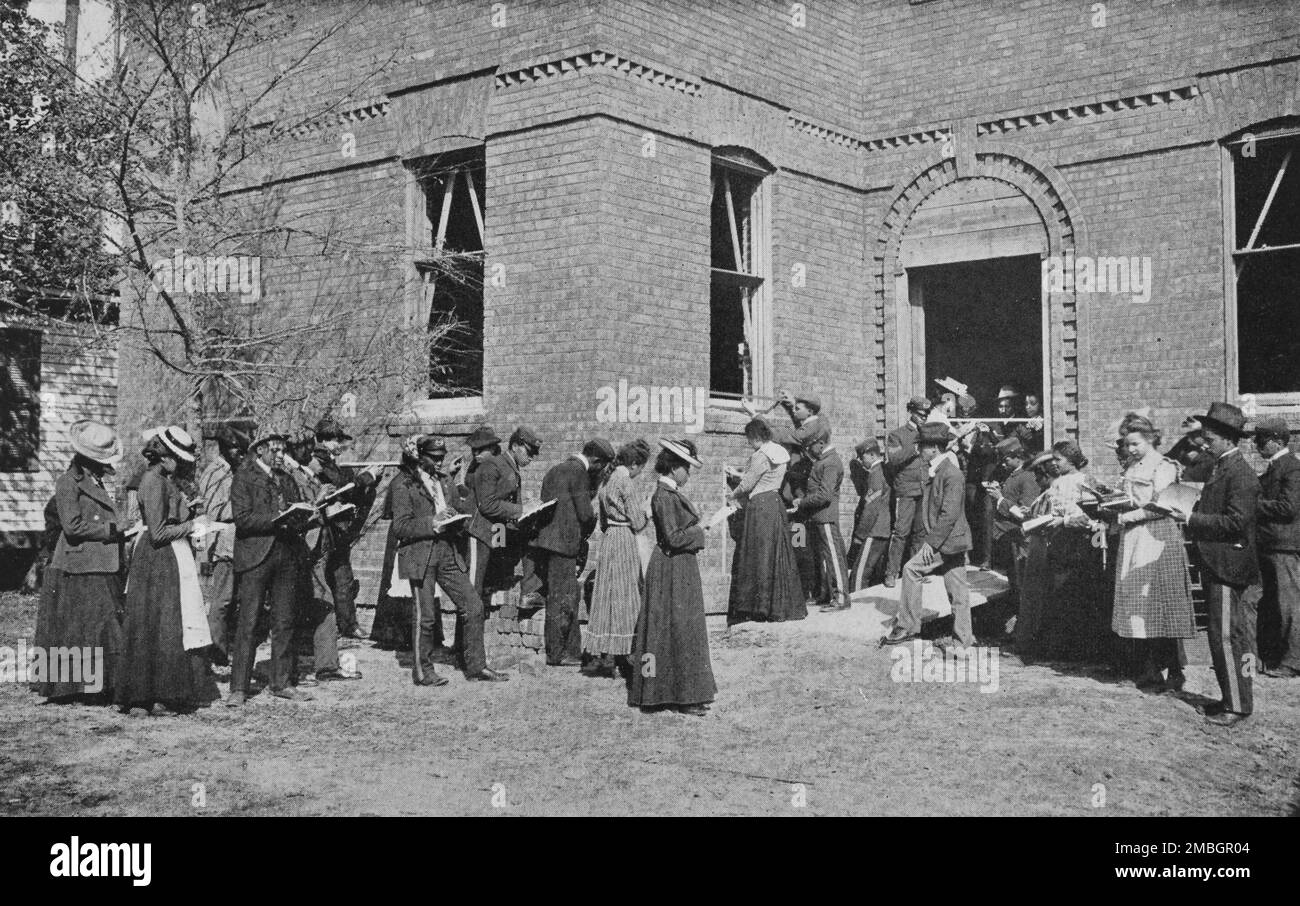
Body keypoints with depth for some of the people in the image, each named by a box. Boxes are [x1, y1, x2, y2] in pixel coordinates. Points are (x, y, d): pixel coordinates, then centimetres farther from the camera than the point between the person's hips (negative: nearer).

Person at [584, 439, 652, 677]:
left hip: (608, 539, 8)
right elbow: (637, 523, -12)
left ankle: (599, 655, 10)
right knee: (624, 596, -1)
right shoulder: (626, 483, -13)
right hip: (625, 540, -8)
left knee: (606, 596, 9)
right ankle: (613, 657, 0)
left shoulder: (607, 481, 12)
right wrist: (646, 515, 6)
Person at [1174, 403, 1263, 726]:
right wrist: (1188, 513, 4)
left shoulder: (1240, 474, -16)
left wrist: (1192, 520, -20)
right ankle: (1232, 698, 23)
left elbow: (1235, 521, -22)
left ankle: (1238, 705, 2)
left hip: (1229, 566, -10)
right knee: (1221, 635, 15)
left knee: (1227, 636, -6)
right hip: (1216, 565, 10)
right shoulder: (1220, 469, 15)